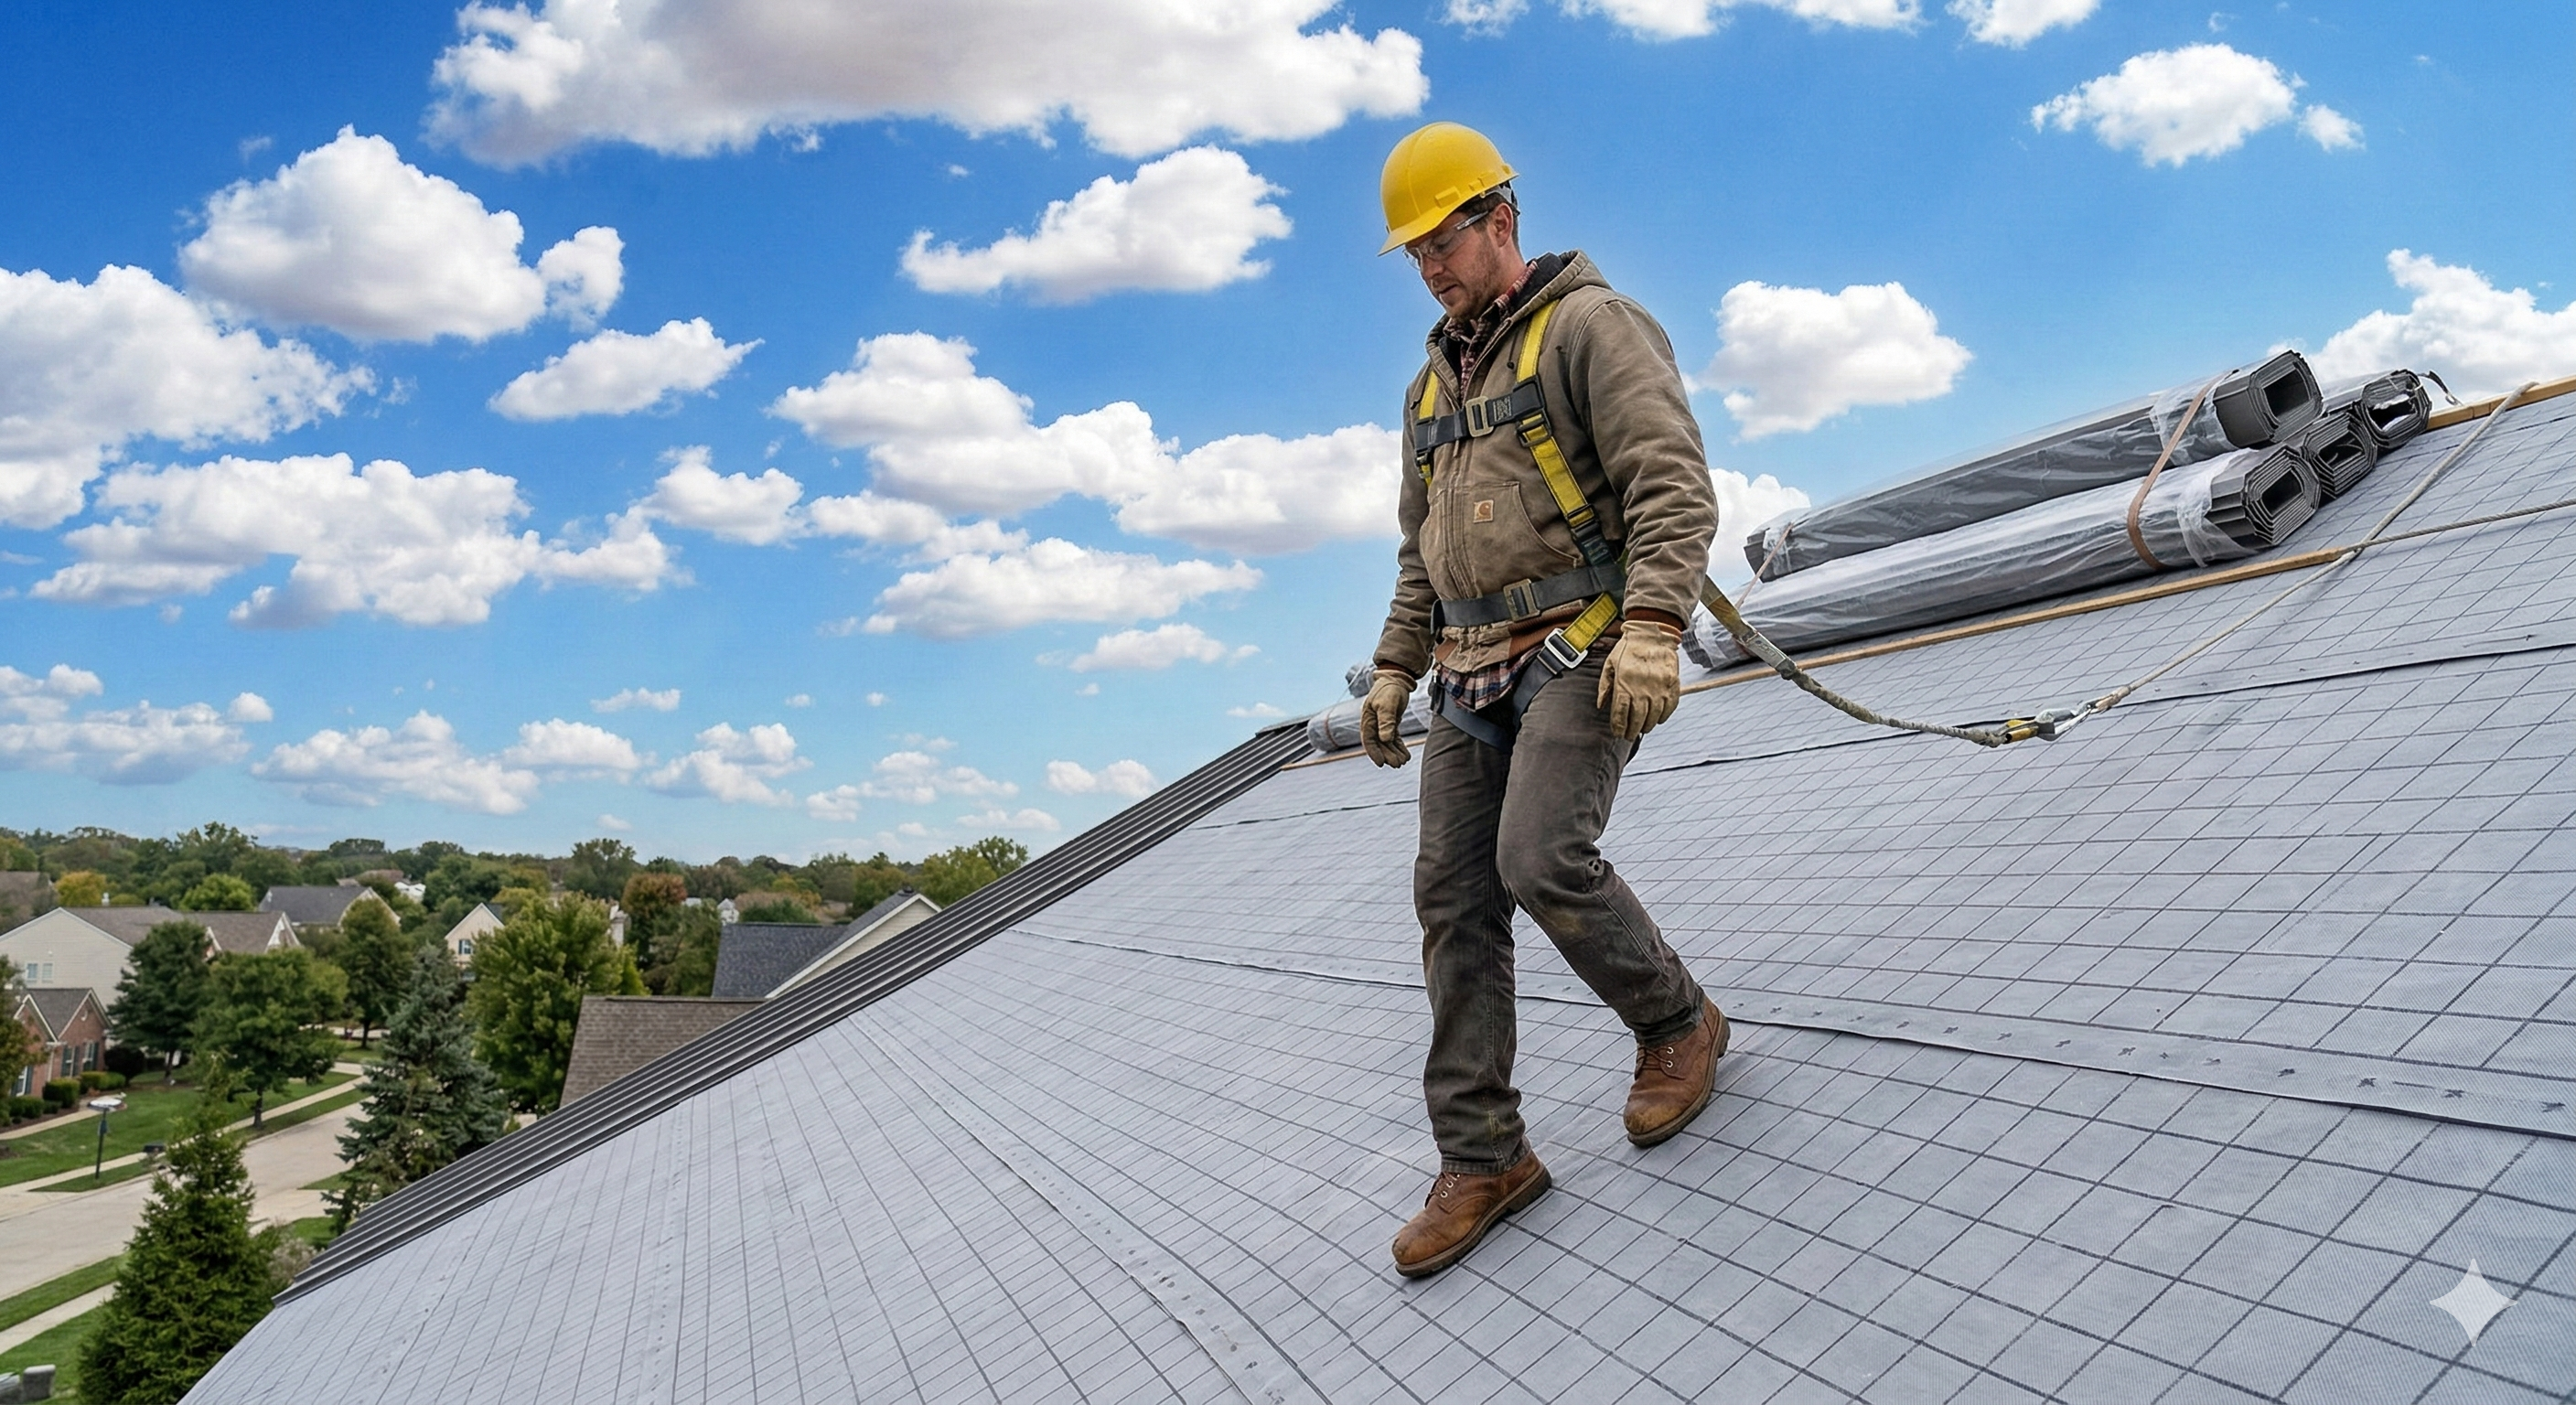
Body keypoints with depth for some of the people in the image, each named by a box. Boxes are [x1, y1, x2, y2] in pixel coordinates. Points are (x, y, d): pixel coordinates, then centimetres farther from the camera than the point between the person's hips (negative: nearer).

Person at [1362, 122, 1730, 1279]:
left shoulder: (1589, 325, -3)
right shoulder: (1434, 382, 21)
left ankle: (1678, 1026, 7)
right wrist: (1395, 670, 18)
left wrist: (1653, 628, -26)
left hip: (1582, 650, -7)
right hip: (1474, 670, 8)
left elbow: (1673, 485, -14)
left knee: (1542, 859, -22)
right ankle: (1482, 1160, 8)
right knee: (1453, 897, 1)